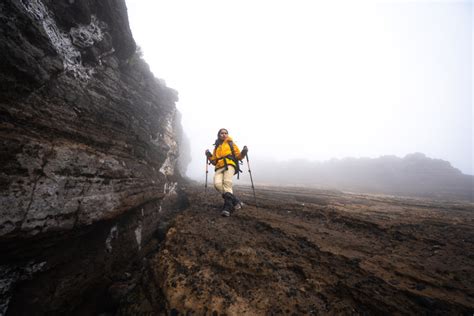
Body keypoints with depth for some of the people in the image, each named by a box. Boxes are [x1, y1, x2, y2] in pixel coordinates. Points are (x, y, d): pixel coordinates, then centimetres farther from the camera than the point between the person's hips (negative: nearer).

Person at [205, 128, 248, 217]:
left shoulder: (231, 144, 20)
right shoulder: (216, 147, 28)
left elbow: (238, 156, 10)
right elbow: (214, 161, 25)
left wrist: (243, 152, -10)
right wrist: (209, 156, 7)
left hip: (230, 165, -3)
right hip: (219, 168, 3)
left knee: (227, 183, -28)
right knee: (217, 184, -22)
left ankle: (227, 207, -29)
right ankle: (235, 201, -12)